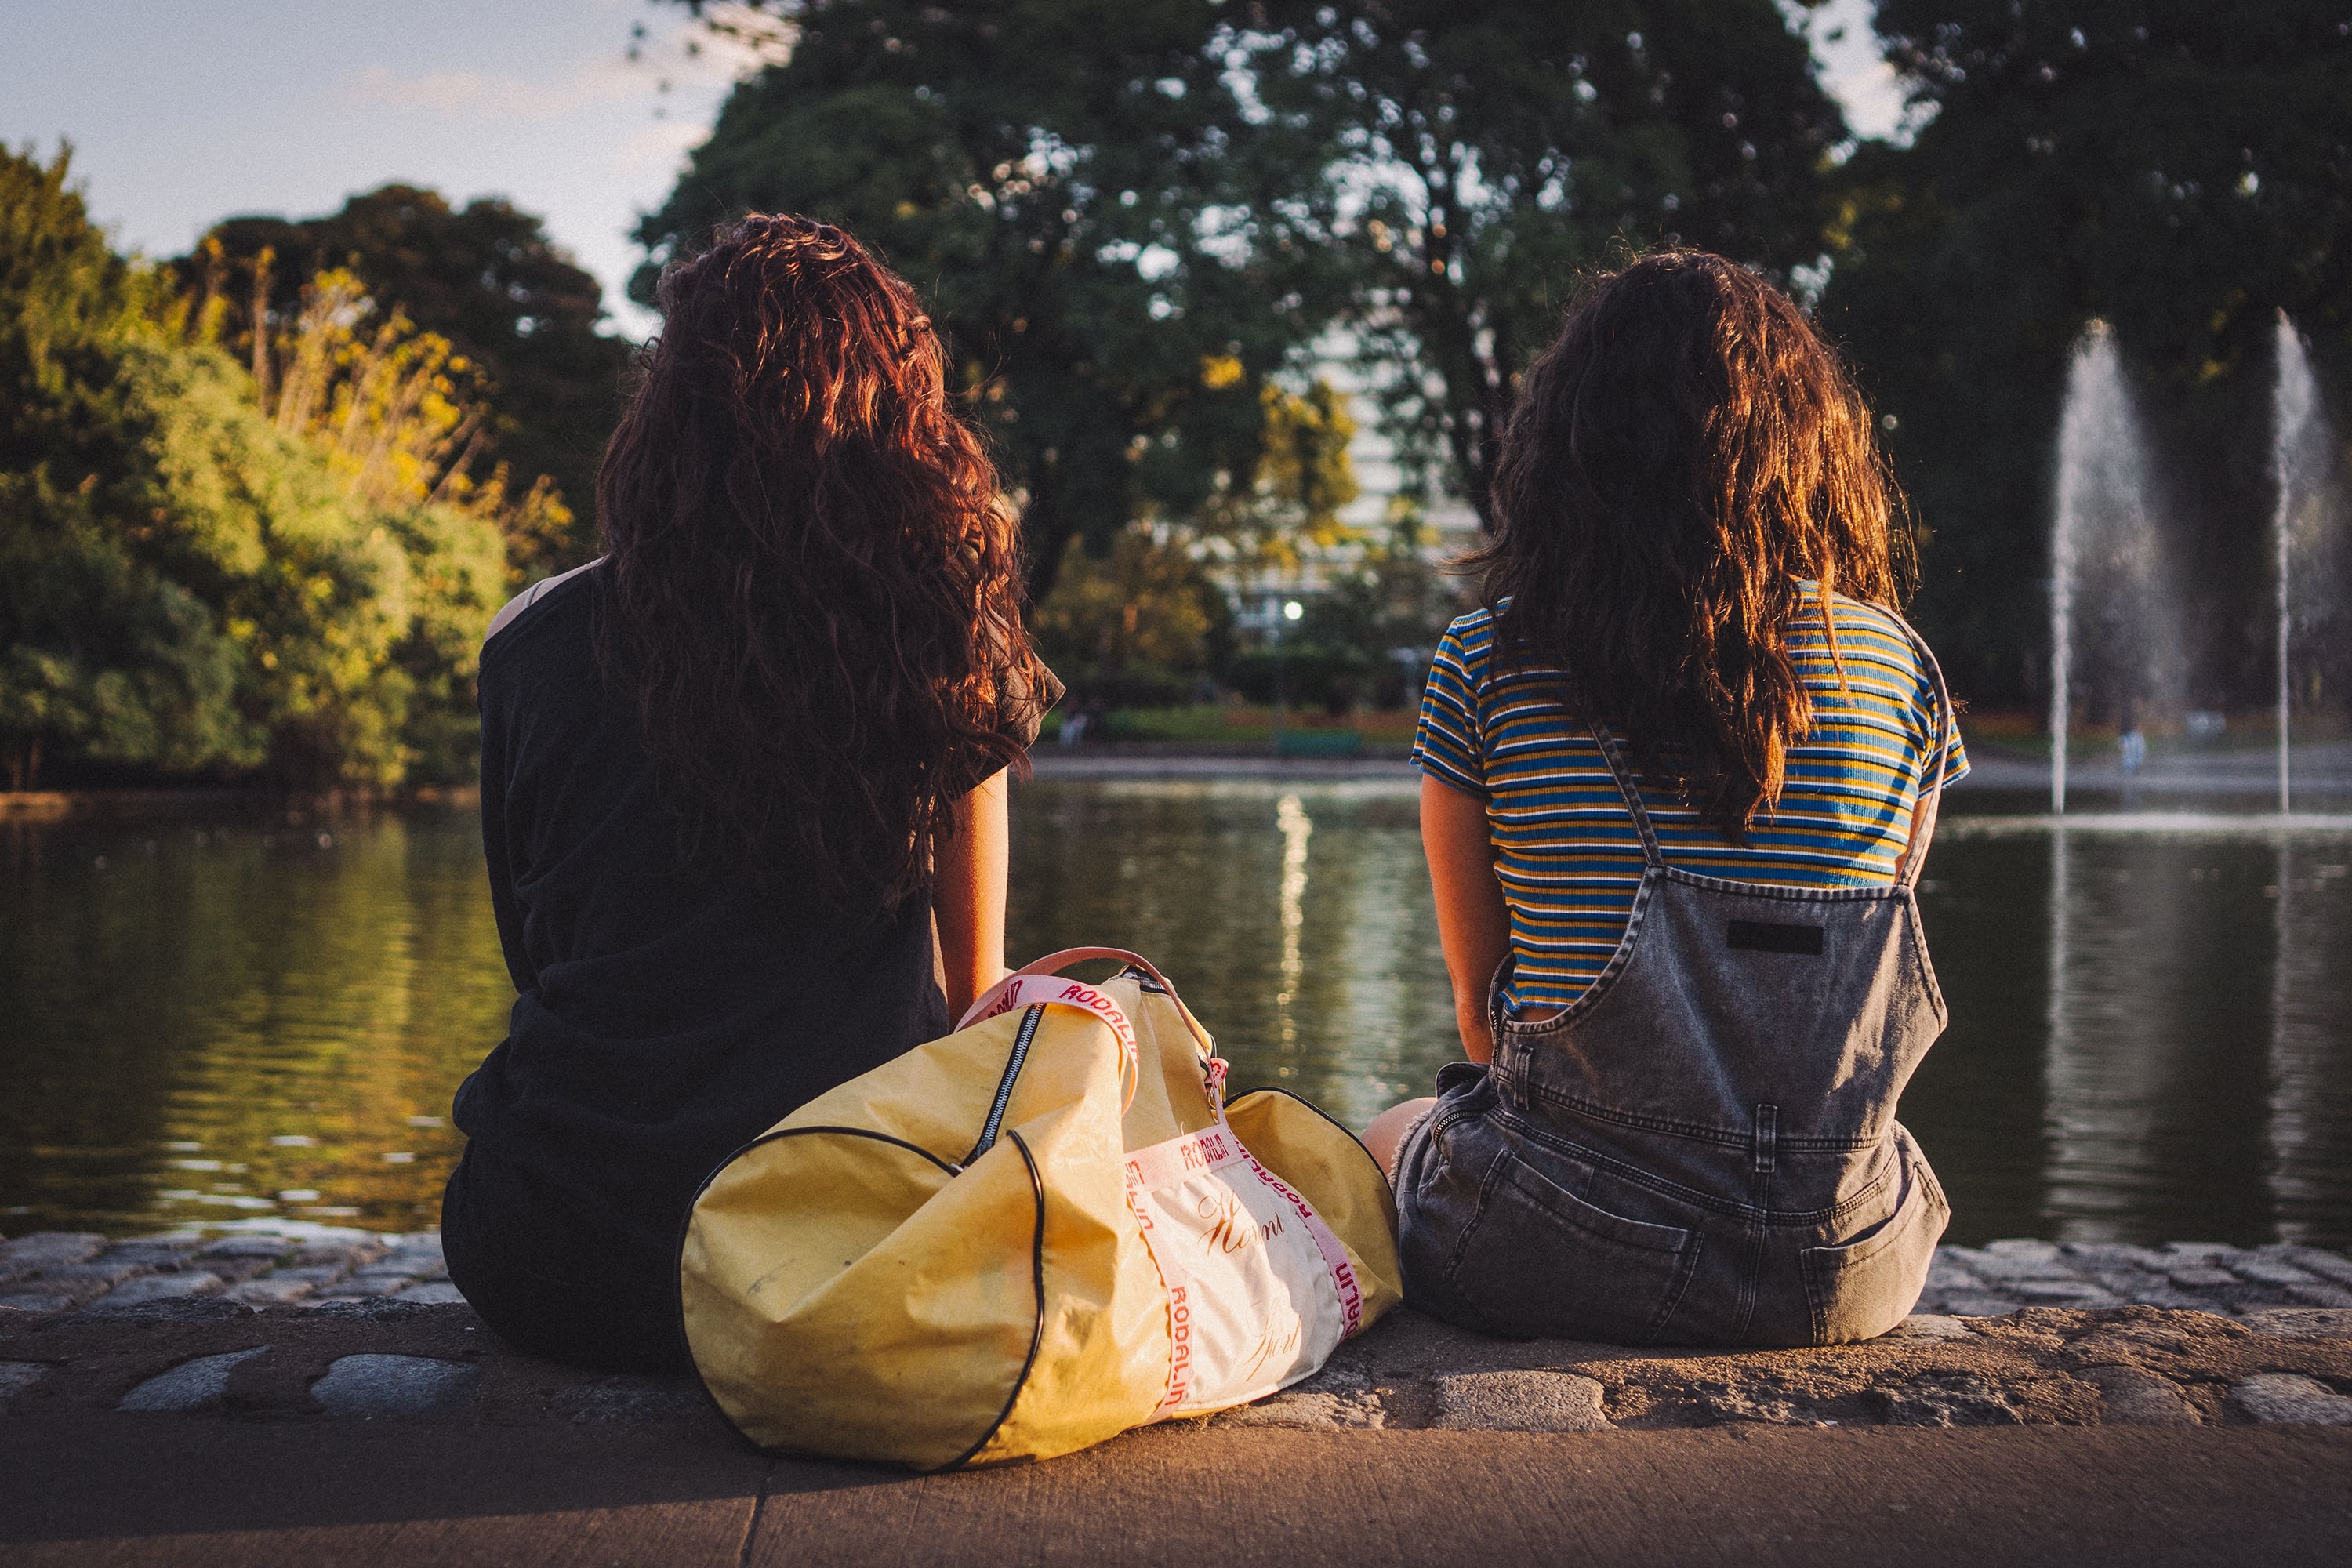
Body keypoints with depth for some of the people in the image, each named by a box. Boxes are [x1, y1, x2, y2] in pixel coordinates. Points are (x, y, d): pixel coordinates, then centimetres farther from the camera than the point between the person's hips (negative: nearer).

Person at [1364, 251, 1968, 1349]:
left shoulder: (1483, 665, -5)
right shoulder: (1896, 663, 1)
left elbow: (1480, 996, 4)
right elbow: (1866, 961, 10)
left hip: (1567, 1257, -2)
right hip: (1843, 1269, 3)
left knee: (1384, 1139, 31)